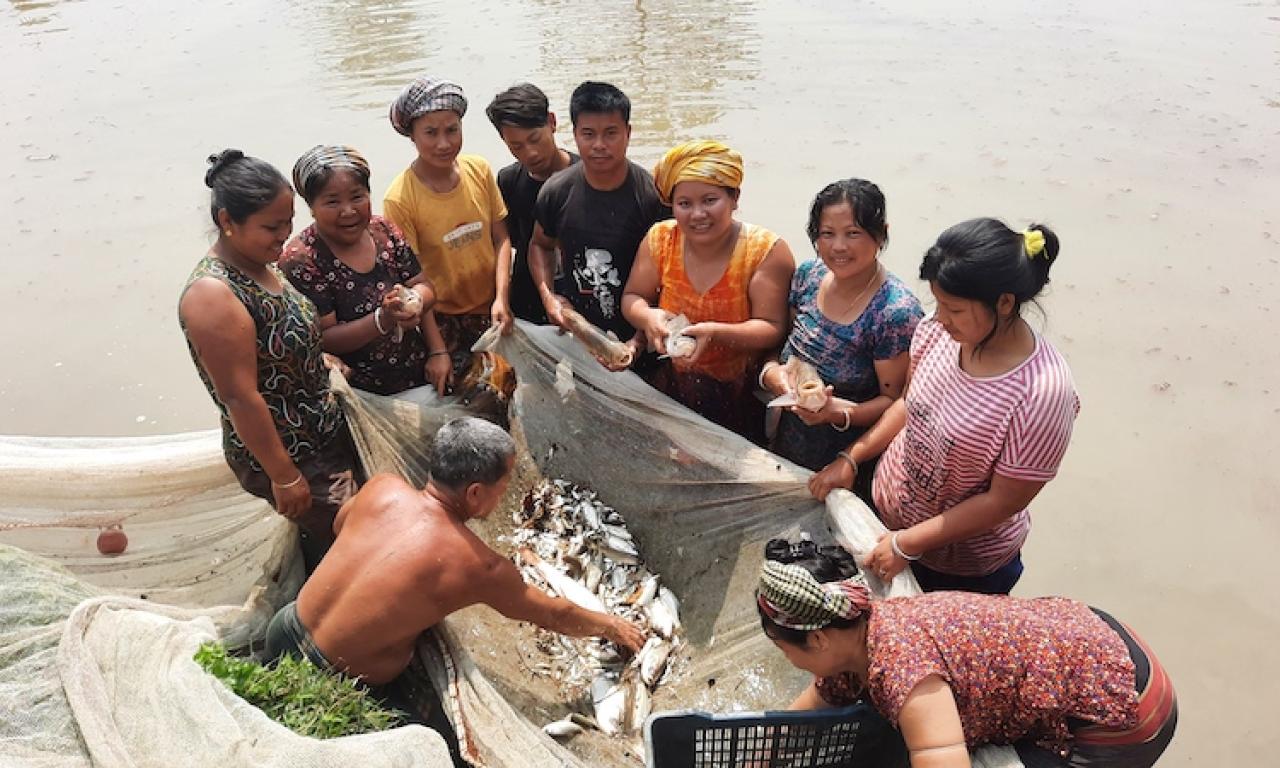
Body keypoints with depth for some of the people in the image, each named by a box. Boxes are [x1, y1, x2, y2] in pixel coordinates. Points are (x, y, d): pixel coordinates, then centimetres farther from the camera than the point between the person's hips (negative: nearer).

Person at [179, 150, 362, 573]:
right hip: (293, 458, -9)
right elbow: (241, 398, -24)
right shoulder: (213, 295, -26)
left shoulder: (261, 265, 2)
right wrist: (285, 477, -20)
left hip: (330, 436, 9)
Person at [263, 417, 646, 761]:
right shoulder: (479, 566, -23)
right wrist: (611, 626, 13)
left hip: (284, 629, 6)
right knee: (447, 745, 10)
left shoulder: (383, 488, -11)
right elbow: (553, 615, -5)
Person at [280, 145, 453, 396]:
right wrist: (383, 320, -29)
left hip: (421, 376, 5)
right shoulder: (300, 259, -14)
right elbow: (322, 341, -15)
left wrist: (438, 351, -11)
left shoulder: (383, 230, 2)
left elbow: (425, 289, 6)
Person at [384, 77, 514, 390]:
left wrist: (501, 299, -12)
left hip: (491, 309, 4)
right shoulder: (400, 199, -18)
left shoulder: (479, 170, -6)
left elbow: (501, 239, 0)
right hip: (443, 320, -3)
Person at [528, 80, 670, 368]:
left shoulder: (653, 196, -16)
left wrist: (640, 341, -21)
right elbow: (541, 245, 12)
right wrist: (547, 295, -6)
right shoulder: (556, 191, -6)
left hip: (634, 337, -2)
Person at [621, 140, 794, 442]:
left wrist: (714, 333, -36)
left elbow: (773, 328, -19)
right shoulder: (660, 239, -6)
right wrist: (647, 316, -23)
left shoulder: (766, 250, -17)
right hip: (670, 390, 3)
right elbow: (632, 298, 2)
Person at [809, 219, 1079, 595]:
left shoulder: (1041, 393, -32)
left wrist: (907, 543, -21)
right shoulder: (938, 331, -16)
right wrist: (851, 458, -3)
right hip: (885, 511, 5)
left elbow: (1003, 500, -24)